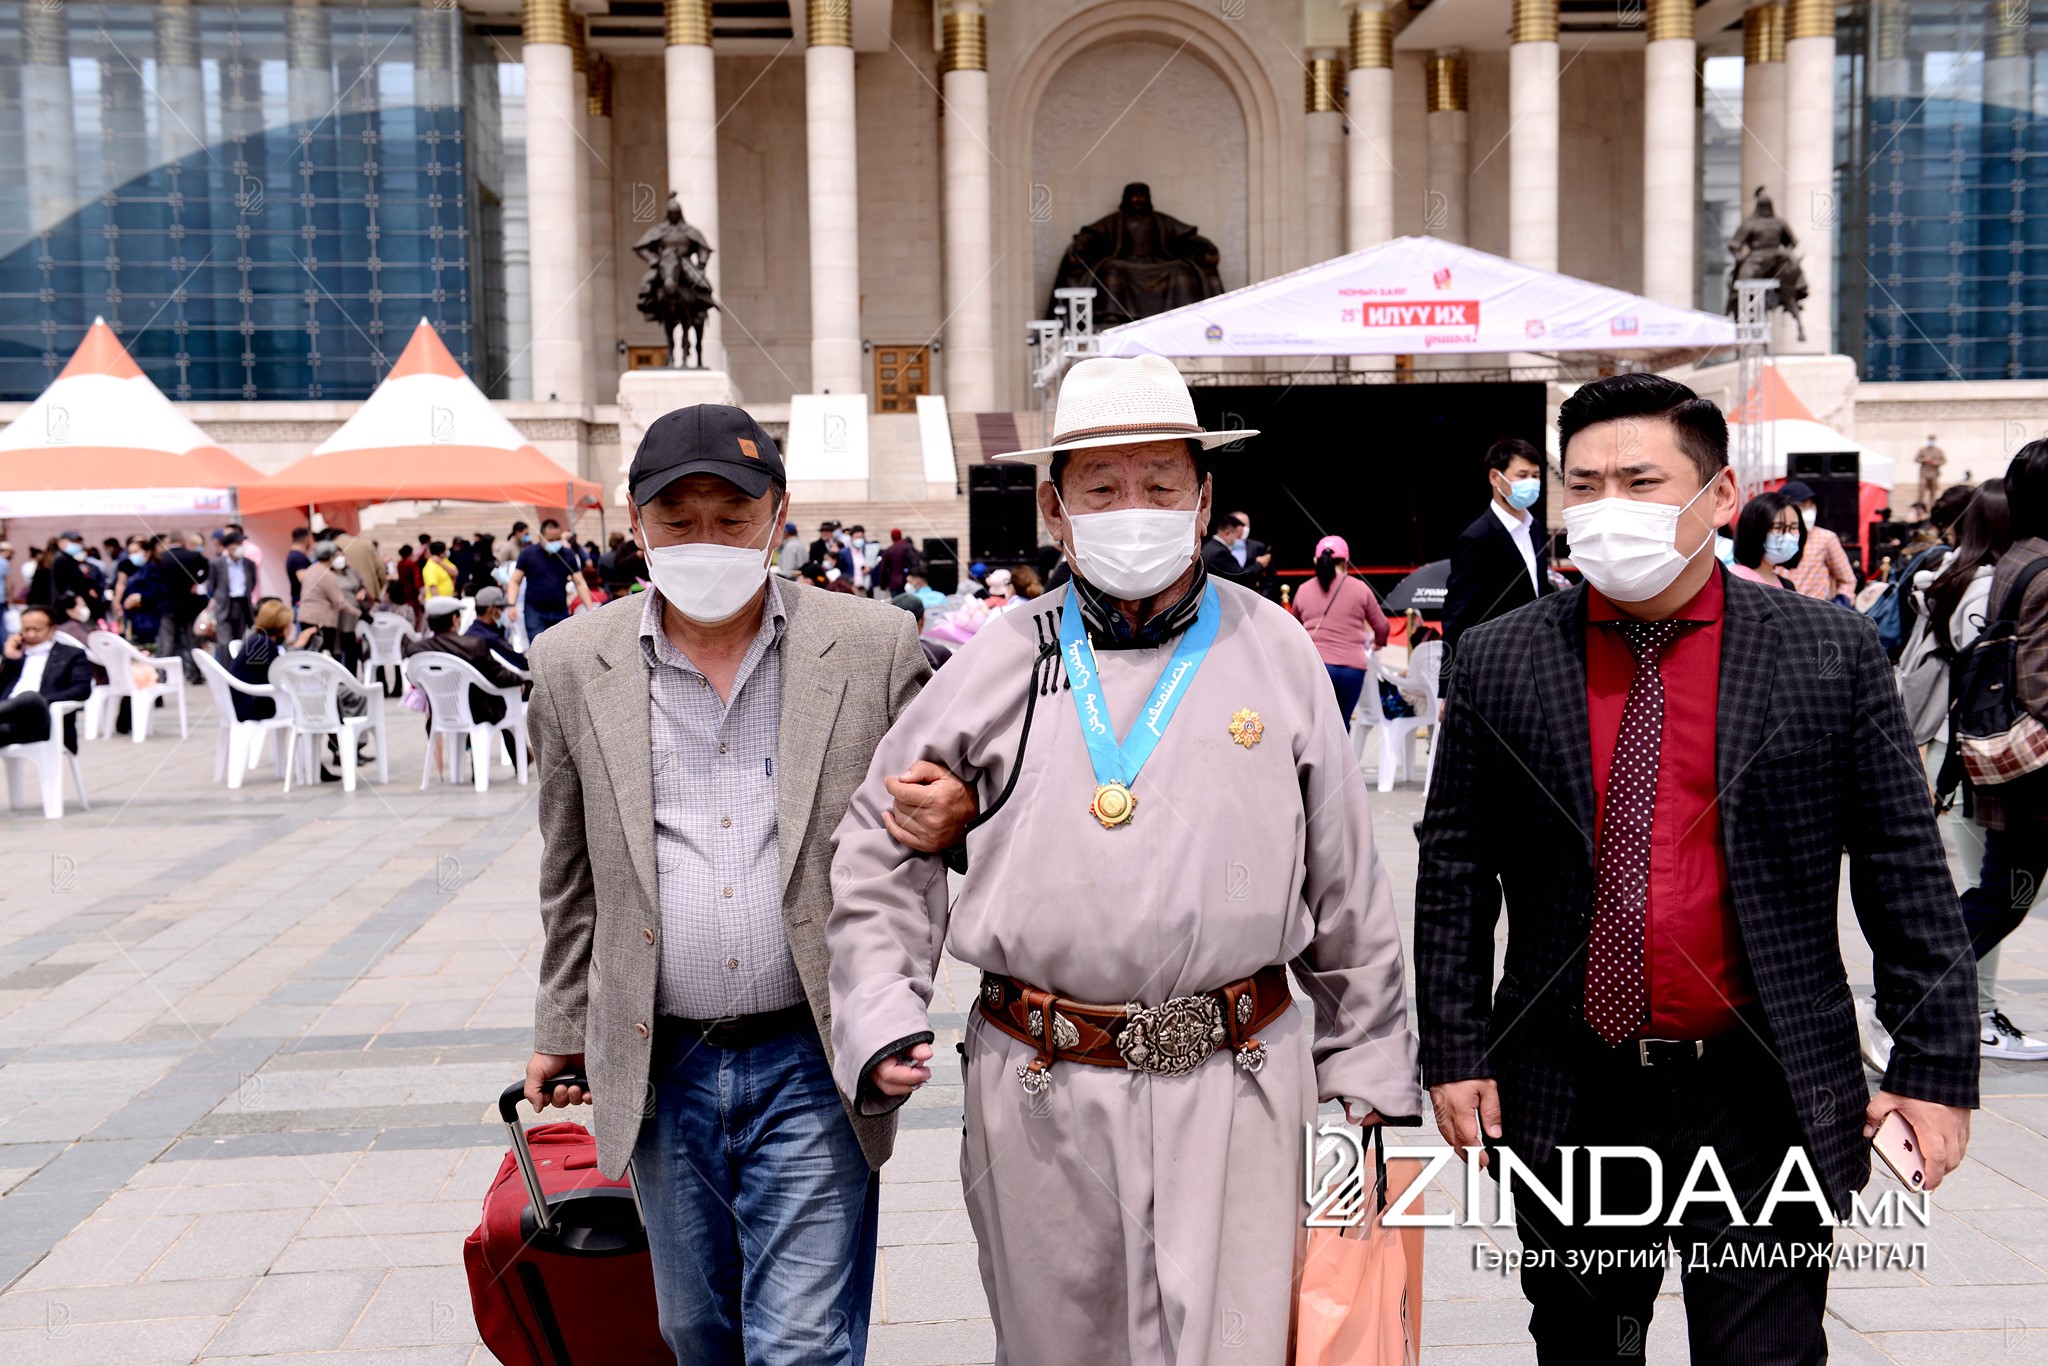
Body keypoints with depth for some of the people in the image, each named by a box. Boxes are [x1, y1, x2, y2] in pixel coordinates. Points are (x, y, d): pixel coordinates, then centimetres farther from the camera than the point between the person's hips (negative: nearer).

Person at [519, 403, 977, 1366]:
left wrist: (958, 810, -19)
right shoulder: (572, 664, 1)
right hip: (660, 1070, 3)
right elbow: (572, 874, 11)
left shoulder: (875, 646, -5)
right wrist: (561, 1030, 16)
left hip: (812, 1066, -2)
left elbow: (931, 804, 6)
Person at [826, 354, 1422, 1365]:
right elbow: (877, 851, 10)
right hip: (1040, 1091, 1)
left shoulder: (1274, 653, 3)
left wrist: (1370, 1073, 9)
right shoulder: (1000, 662, 2)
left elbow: (1345, 886, 8)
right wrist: (882, 1018, 0)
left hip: (1234, 1088, -1)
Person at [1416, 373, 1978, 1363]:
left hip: (1763, 1102, -1)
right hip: (1570, 1104, 2)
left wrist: (1935, 1068, -4)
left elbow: (1907, 877, -1)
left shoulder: (1831, 655, -3)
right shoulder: (1499, 663, -1)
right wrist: (1456, 1054, -1)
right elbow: (1453, 875, 2)